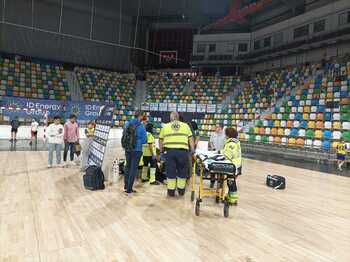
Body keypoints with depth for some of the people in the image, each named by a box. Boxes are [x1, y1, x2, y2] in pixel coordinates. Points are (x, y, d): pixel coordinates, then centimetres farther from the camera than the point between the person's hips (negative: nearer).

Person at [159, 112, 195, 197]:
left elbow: (160, 140, 17)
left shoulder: (165, 126, 15)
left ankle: (171, 191, 18)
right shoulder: (185, 126, 13)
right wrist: (193, 151, 13)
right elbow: (191, 140, 9)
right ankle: (181, 190, 25)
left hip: (169, 151, 1)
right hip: (183, 151, 0)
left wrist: (161, 151, 27)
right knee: (182, 171, 14)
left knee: (170, 172, 11)